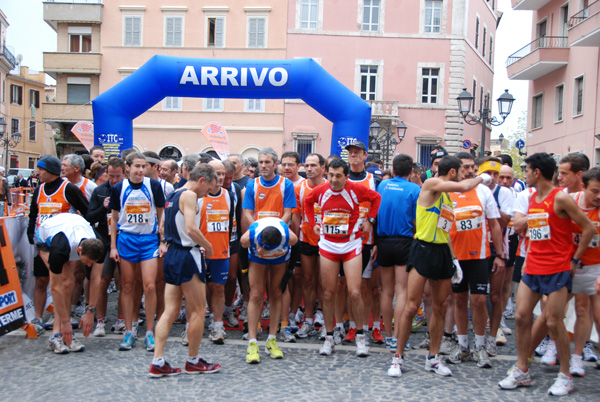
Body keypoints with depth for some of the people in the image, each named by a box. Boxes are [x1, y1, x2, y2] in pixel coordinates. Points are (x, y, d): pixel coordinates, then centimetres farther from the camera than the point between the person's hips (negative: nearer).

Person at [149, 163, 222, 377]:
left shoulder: (172, 196, 17)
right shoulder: (189, 195, -11)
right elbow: (191, 229, -24)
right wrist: (207, 246, -8)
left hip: (172, 254, 9)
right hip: (186, 257, -9)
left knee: (170, 311, 8)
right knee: (198, 311, 4)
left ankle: (158, 362, 5)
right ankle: (193, 361, 14)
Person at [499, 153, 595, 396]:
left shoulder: (560, 198, -11)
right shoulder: (532, 199, 11)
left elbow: (589, 228, -9)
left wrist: (574, 259, -7)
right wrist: (531, 254, 12)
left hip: (557, 269, -7)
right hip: (532, 268, 7)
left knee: (554, 322, -4)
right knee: (521, 316, 3)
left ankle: (565, 376, 12)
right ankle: (522, 371, 14)